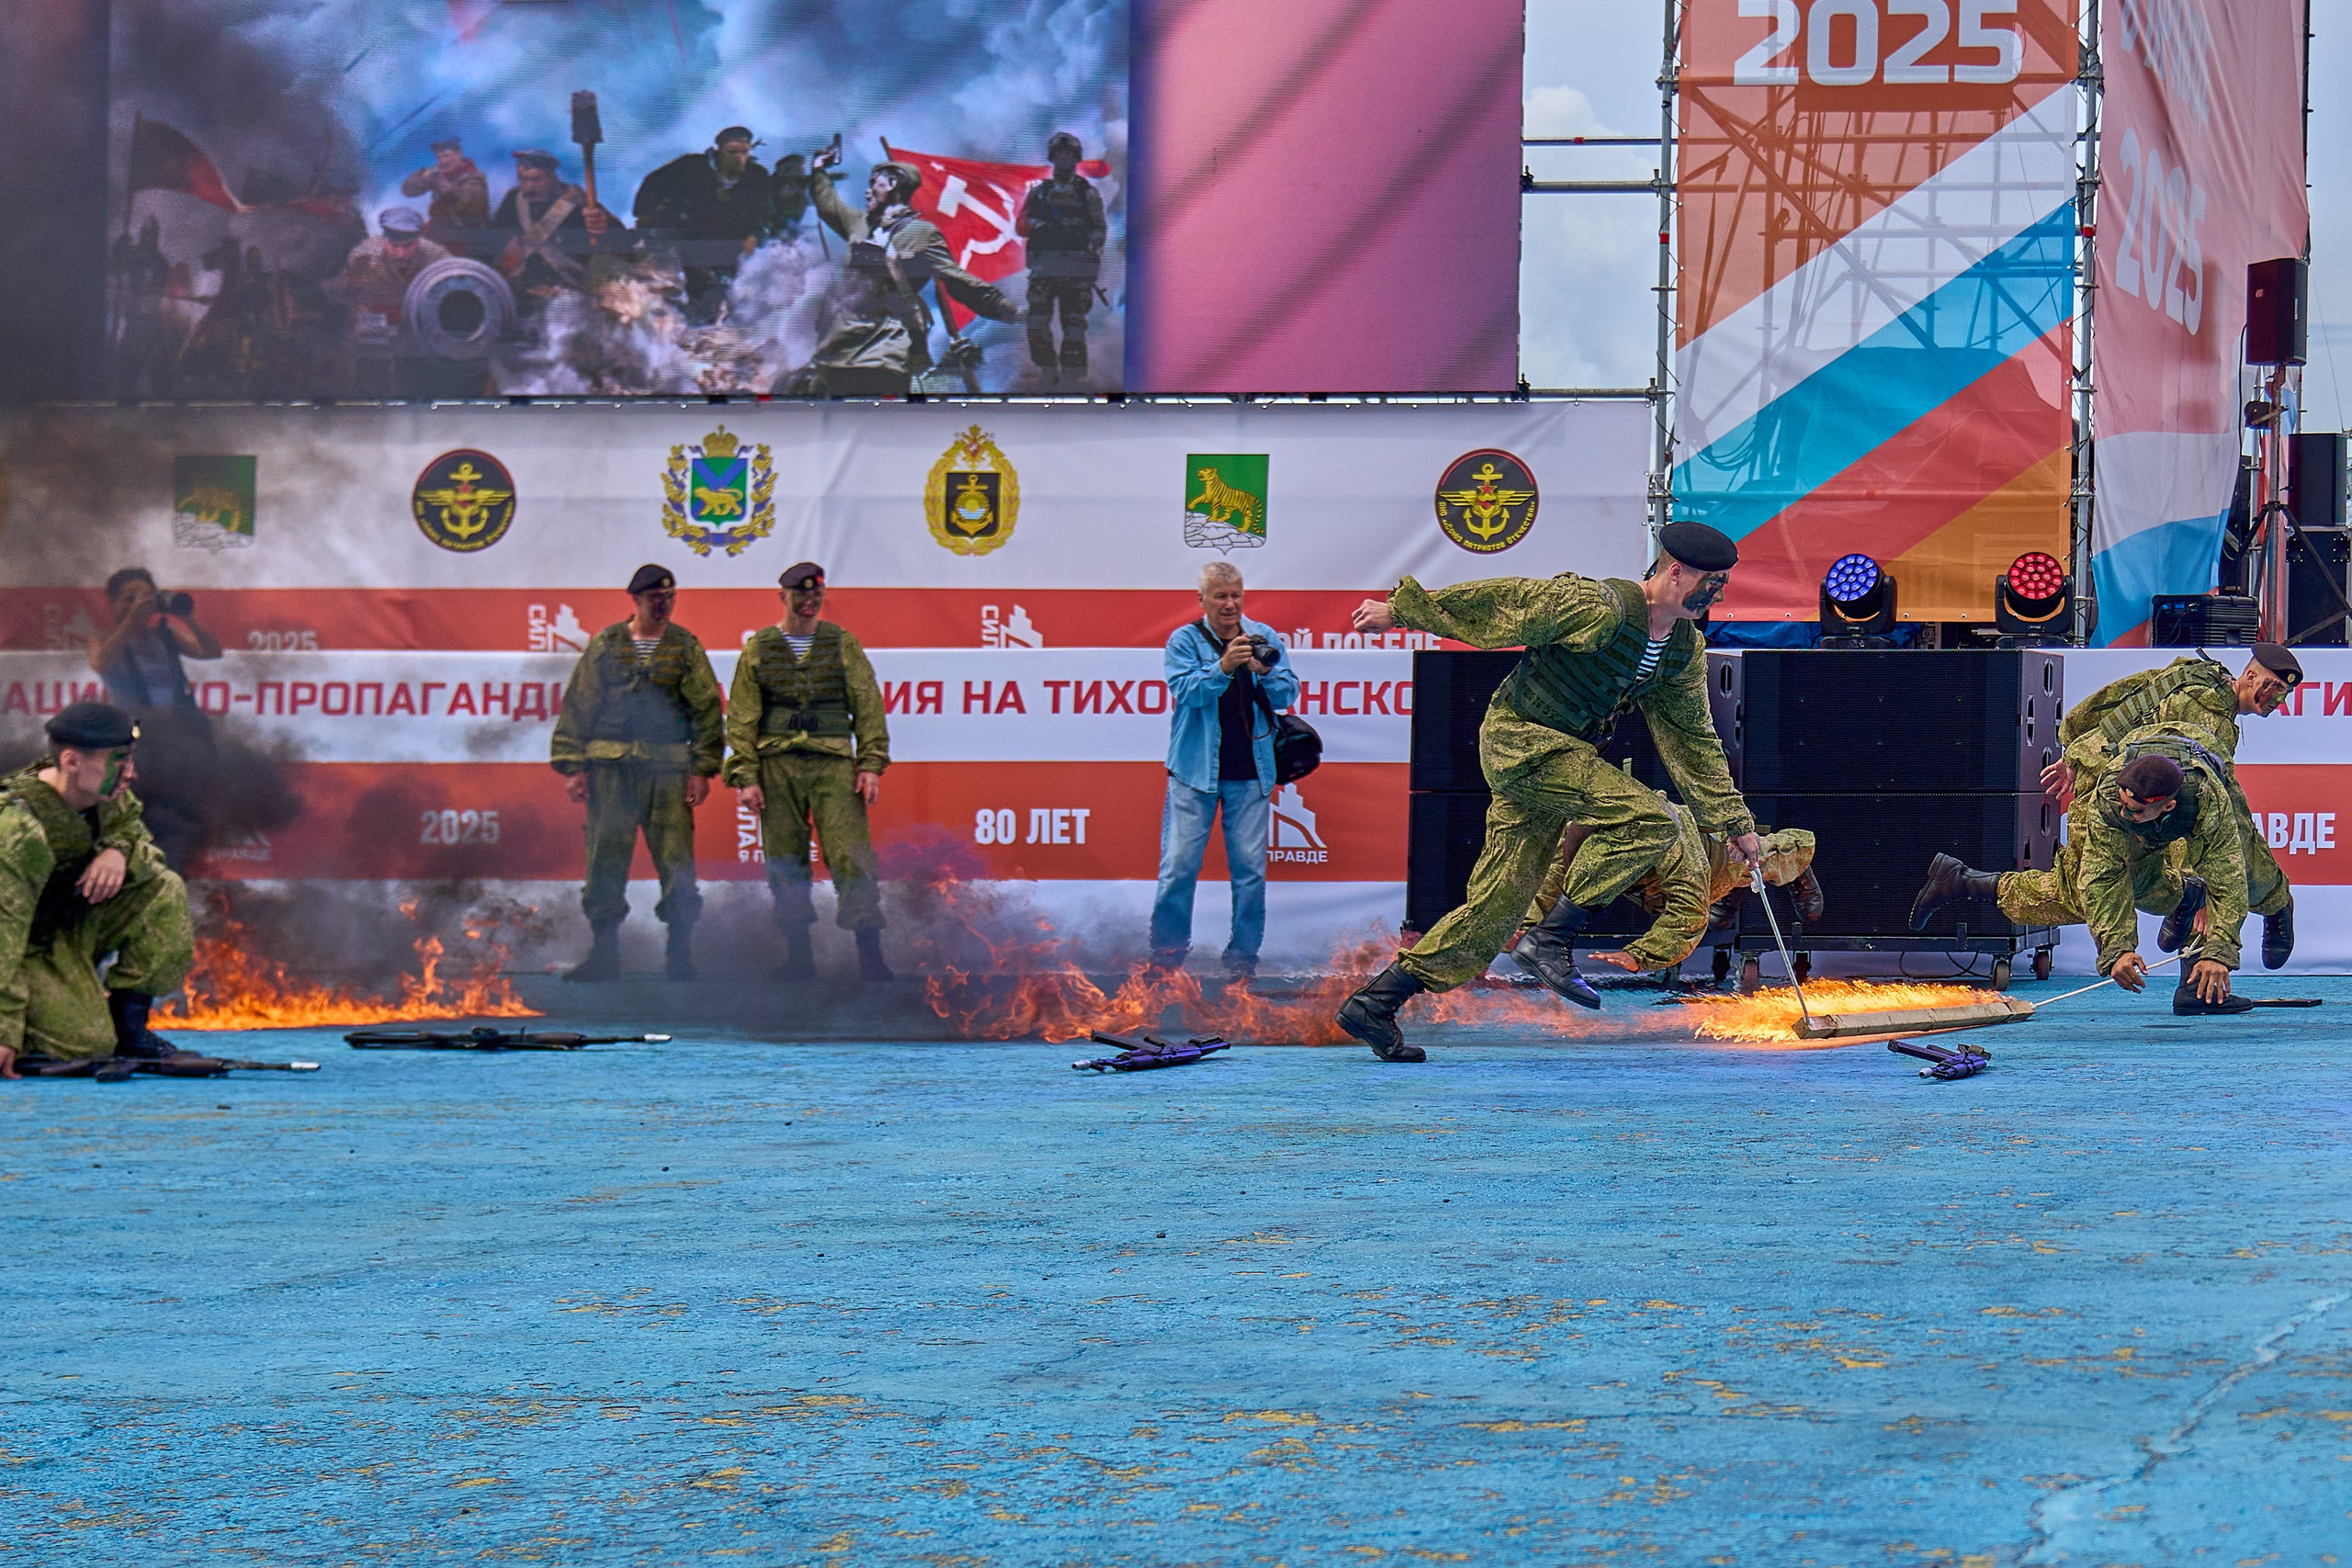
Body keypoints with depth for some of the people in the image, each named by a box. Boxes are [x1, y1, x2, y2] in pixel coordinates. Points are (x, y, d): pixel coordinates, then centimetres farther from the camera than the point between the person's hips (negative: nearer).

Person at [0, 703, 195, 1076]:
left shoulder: (106, 797, -8)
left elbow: (137, 833, 8)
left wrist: (120, 851, -20)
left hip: (70, 929, 8)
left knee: (165, 890, -11)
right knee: (88, 1043, -26)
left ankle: (126, 1018, -4)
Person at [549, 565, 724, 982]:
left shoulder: (685, 647, 8)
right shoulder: (604, 646, 8)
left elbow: (707, 709, 7)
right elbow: (577, 706, 9)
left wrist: (702, 769, -1)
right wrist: (572, 765, 2)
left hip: (668, 767, 0)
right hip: (609, 767, 0)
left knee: (676, 858, -5)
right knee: (606, 858, 0)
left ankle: (680, 954, 2)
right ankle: (603, 954, 7)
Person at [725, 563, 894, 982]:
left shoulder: (843, 645, 9)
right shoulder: (758, 649, 9)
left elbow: (868, 706, 7)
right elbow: (741, 717, 8)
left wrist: (871, 765, -3)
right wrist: (745, 776, -1)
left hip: (833, 763, -1)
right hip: (777, 766, 1)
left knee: (852, 857, -11)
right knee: (785, 865, 3)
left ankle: (870, 956, -11)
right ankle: (799, 958, 11)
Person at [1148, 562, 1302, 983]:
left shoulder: (1265, 638, 8)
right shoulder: (1184, 641, 1)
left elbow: (1288, 695, 4)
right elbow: (1185, 690, -13)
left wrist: (1266, 672, -16)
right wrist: (1223, 667, -28)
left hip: (1251, 773, 2)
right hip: (1195, 770, -2)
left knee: (1250, 866, 1)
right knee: (1180, 863, -3)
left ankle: (1243, 956, 9)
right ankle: (1166, 953, 6)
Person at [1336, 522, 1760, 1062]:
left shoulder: (1686, 652, 5)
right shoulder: (1599, 609, -21)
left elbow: (1694, 740, 15)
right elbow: (1506, 599, -16)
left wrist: (1733, 822, 15)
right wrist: (1399, 611, -12)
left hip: (1564, 753, 8)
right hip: (1520, 738, -8)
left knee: (1500, 901, 4)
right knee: (1647, 819, -22)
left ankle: (1374, 1003, 7)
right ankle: (1551, 940, -16)